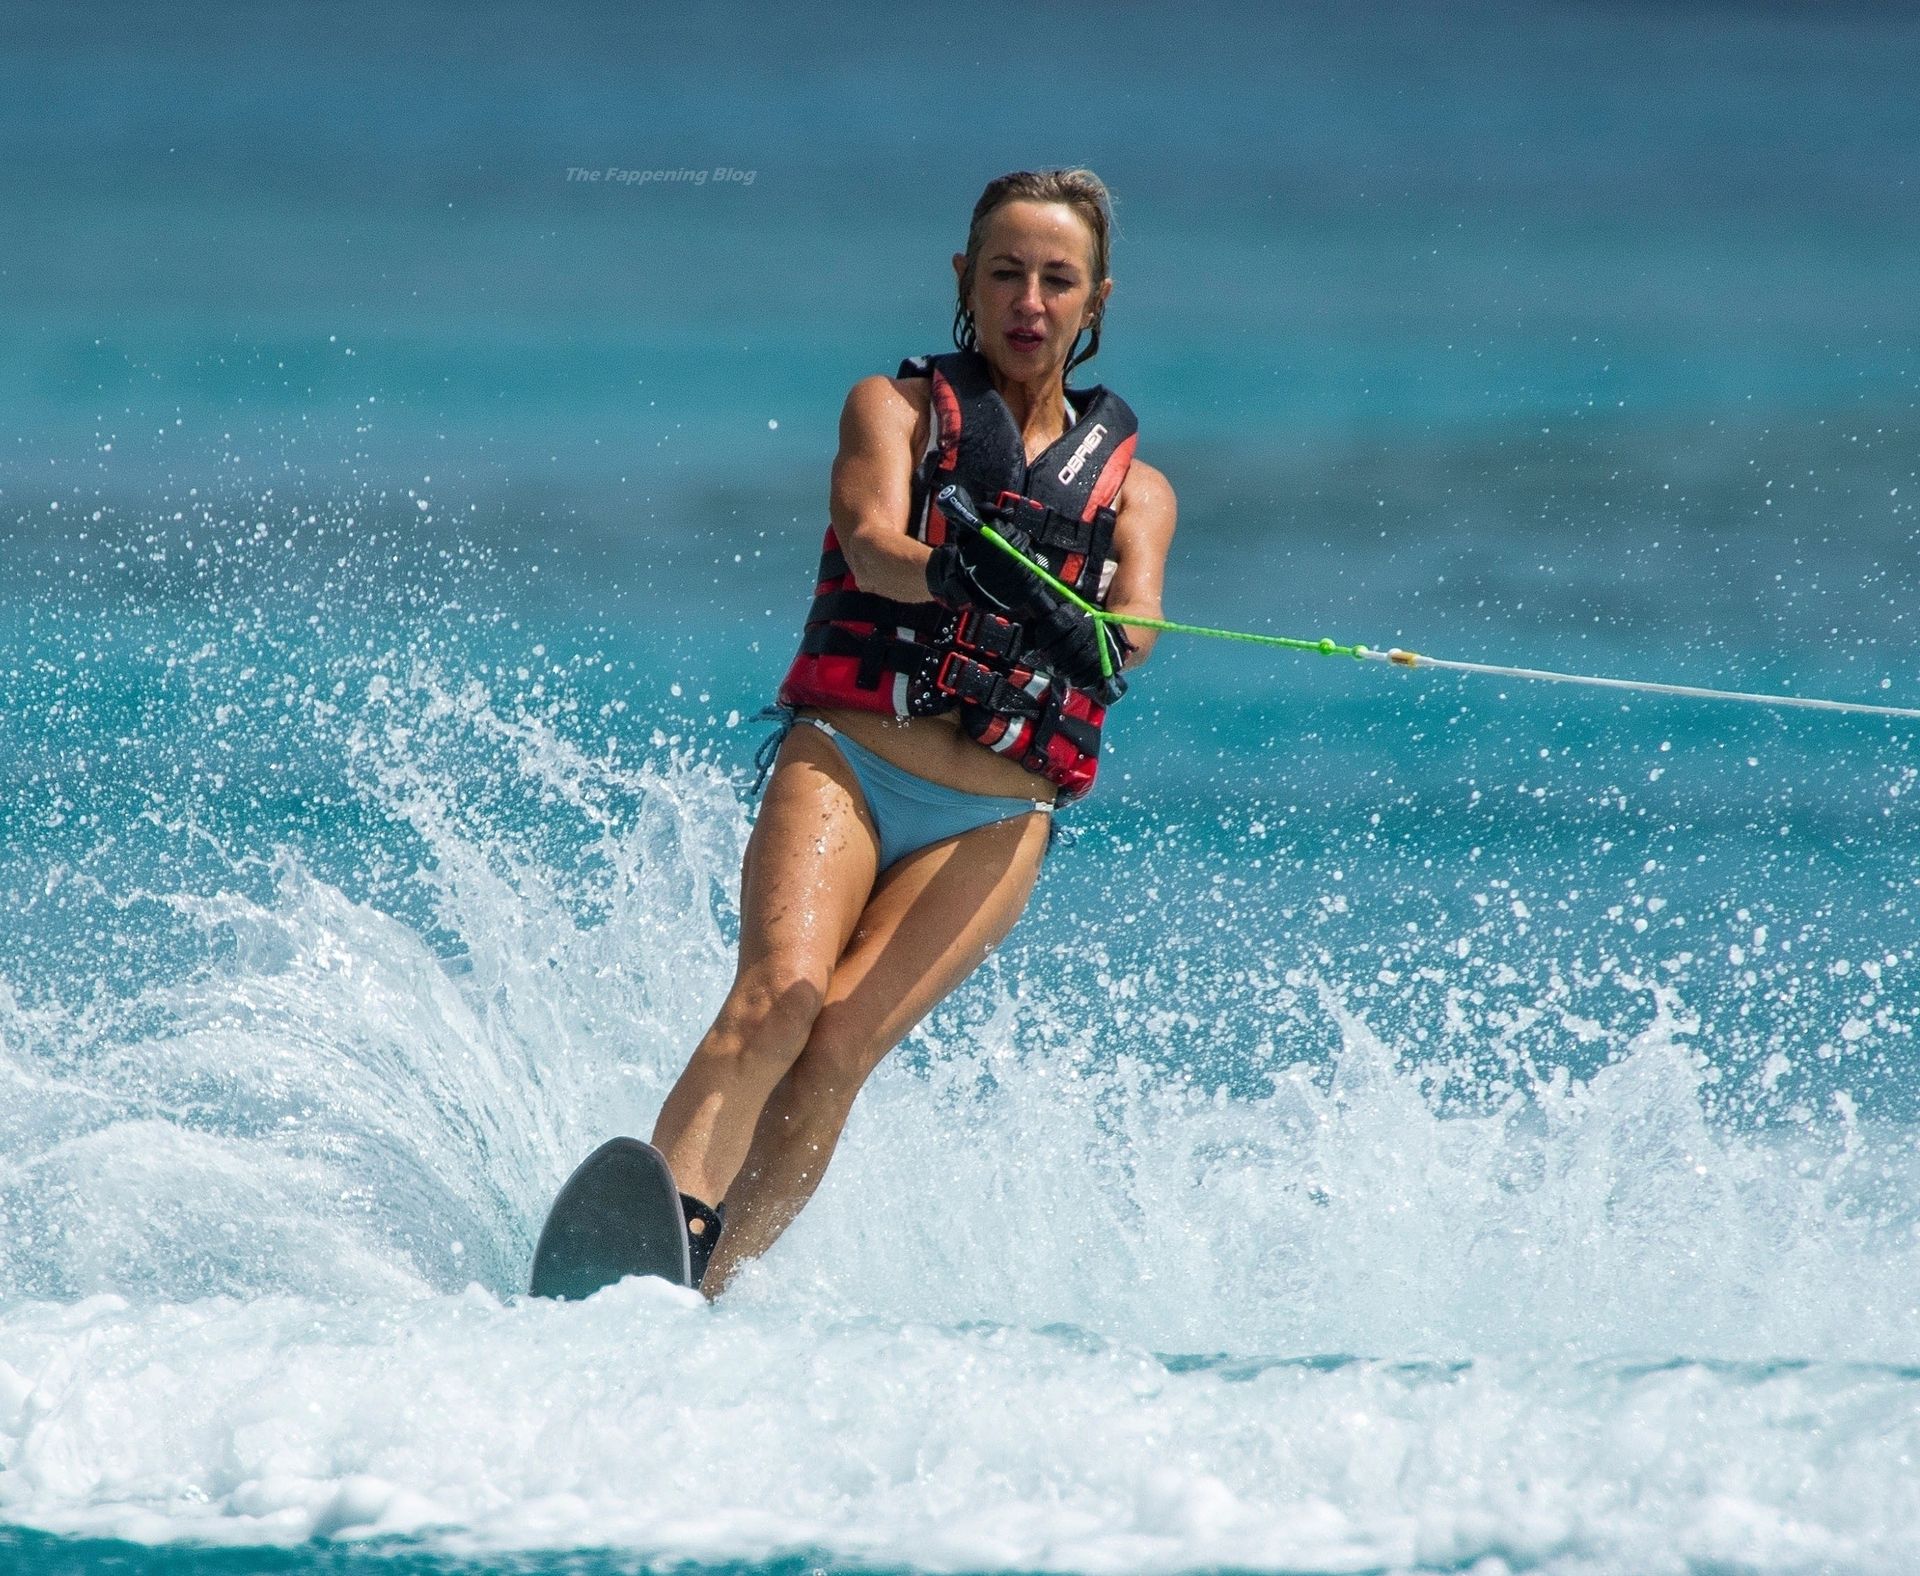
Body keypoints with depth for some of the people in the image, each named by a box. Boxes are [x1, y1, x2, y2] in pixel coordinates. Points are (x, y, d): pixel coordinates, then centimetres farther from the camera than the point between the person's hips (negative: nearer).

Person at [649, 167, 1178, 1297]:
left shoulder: (1130, 488, 18)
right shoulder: (896, 406, 13)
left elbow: (1135, 624, -3)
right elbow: (871, 543, -8)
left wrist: (1090, 637, -29)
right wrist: (960, 572, -32)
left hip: (994, 823, 1)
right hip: (843, 765, -1)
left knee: (840, 1046, -20)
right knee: (781, 991, -27)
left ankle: (704, 1290, -23)